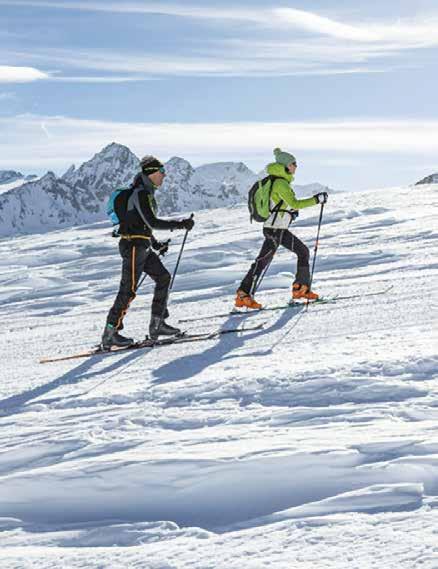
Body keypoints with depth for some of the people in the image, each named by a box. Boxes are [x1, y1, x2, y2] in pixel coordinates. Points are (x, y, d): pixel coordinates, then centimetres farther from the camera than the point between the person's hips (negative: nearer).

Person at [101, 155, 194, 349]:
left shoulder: (146, 192, 15)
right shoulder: (140, 193, -16)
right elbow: (152, 222, -23)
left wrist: (156, 244, 20)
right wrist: (180, 224, -18)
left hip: (142, 247, 10)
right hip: (133, 246, -10)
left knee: (163, 277, 11)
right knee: (128, 290, -7)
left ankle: (157, 325, 16)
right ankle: (110, 334, -2)